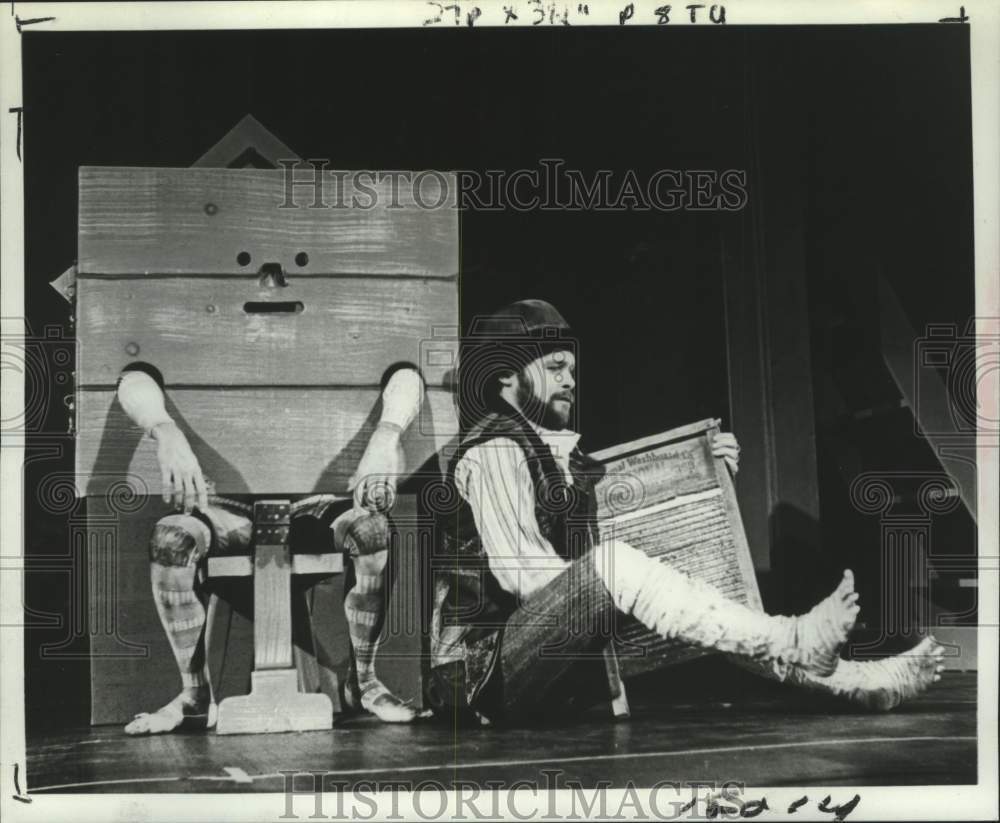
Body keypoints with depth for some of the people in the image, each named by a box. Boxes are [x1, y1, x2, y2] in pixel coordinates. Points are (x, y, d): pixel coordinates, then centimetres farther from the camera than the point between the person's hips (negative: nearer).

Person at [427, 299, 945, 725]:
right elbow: (520, 570, -18)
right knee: (612, 560, -31)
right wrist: (606, 597, -17)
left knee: (694, 609, -2)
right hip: (485, 671, -9)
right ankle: (789, 643, -32)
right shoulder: (494, 449, -8)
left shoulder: (563, 456, 20)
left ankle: (850, 680, -7)